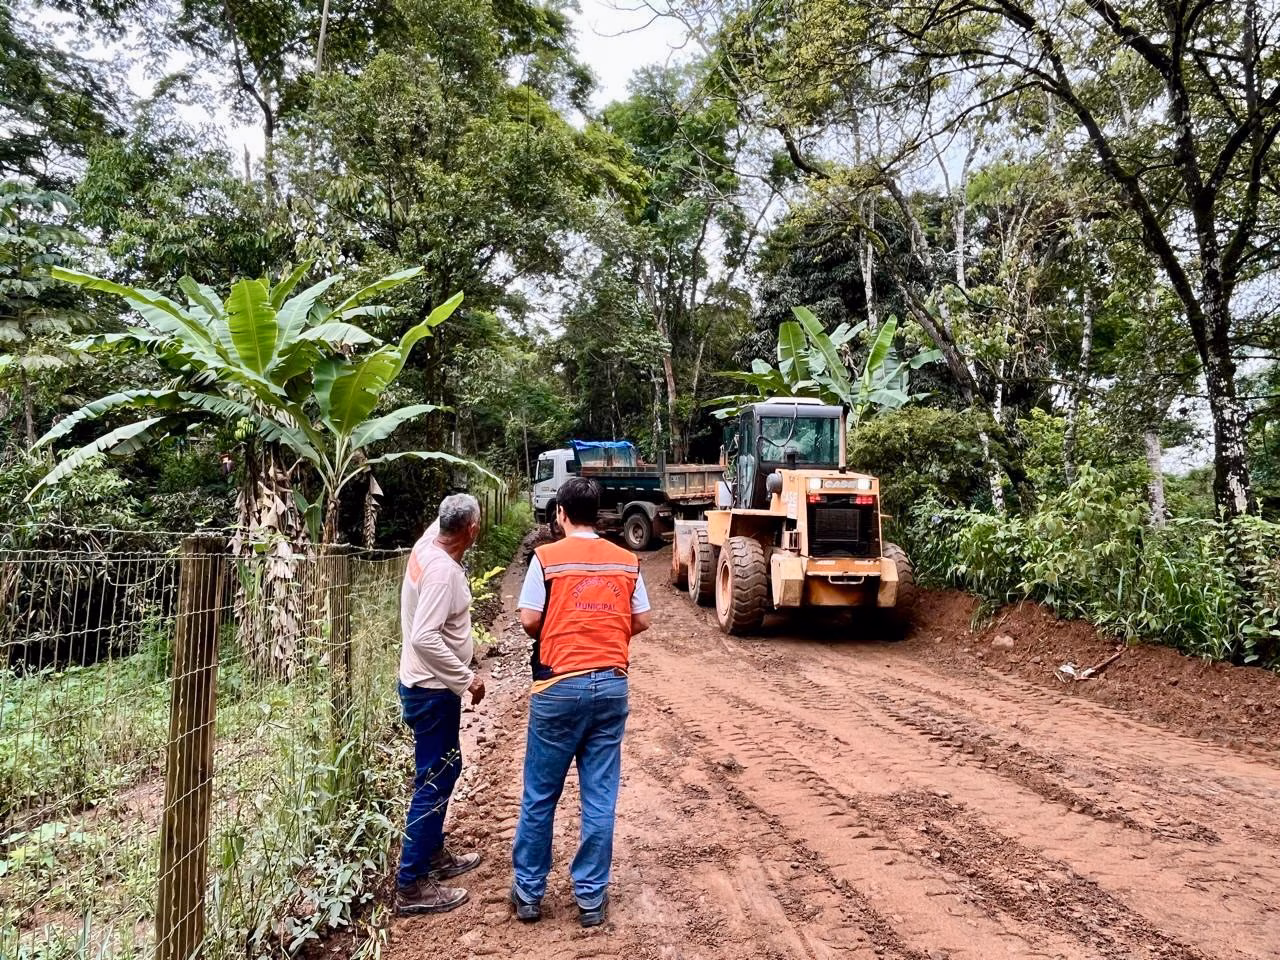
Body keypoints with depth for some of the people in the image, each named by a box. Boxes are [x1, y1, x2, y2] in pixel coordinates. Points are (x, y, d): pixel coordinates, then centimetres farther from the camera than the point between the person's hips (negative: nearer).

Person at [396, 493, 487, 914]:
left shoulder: (428, 545, 0)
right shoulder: (443, 570, -26)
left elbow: (441, 520, 26)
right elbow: (424, 638, -32)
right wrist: (467, 678, -26)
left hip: (428, 685, 10)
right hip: (432, 691, -10)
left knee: (444, 770, 22)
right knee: (434, 781, -1)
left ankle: (436, 854, 36)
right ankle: (411, 885, 9)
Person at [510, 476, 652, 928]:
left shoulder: (546, 557, -5)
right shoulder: (626, 561, 4)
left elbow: (529, 621, -8)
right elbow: (641, 622, 6)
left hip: (559, 687, -3)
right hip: (612, 686, 3)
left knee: (539, 796, 12)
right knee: (600, 798, 10)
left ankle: (529, 892, 24)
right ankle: (591, 897, 19)